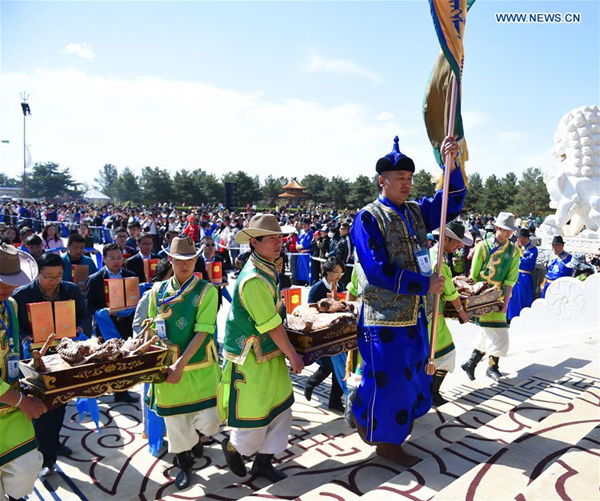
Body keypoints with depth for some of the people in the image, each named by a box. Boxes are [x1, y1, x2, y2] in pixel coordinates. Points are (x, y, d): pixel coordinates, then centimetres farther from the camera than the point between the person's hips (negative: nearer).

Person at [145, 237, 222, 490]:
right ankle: (185, 464, 38)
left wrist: (181, 364, -22)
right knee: (175, 420, 11)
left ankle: (196, 435, 37)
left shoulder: (206, 291, -9)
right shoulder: (158, 290, 1)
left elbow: (203, 332, -16)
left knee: (209, 418, 0)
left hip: (201, 366, -2)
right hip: (167, 366, 2)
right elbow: (152, 327, 11)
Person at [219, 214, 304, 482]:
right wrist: (293, 356, -12)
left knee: (280, 408, 16)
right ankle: (231, 447, 39)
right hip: (250, 360, -9)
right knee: (254, 416, 8)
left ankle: (263, 462, 34)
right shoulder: (253, 280, -27)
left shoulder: (267, 270, 3)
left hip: (270, 354, 9)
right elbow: (272, 327, -22)